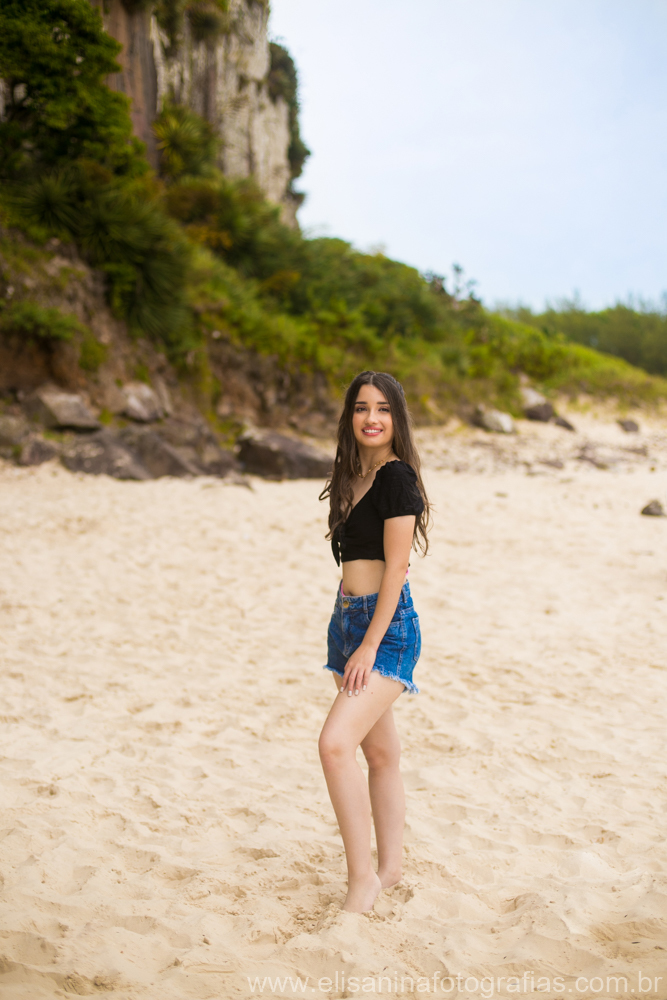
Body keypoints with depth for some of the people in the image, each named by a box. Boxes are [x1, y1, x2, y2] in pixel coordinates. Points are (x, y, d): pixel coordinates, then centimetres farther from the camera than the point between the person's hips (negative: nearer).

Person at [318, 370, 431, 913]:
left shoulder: (397, 477, -12)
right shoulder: (354, 477, 13)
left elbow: (396, 568, -16)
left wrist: (369, 646, -18)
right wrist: (351, 638, 18)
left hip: (387, 625, -9)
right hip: (349, 619, 9)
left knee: (336, 742, -18)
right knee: (380, 751, 14)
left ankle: (363, 874, -7)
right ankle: (390, 867, 25)